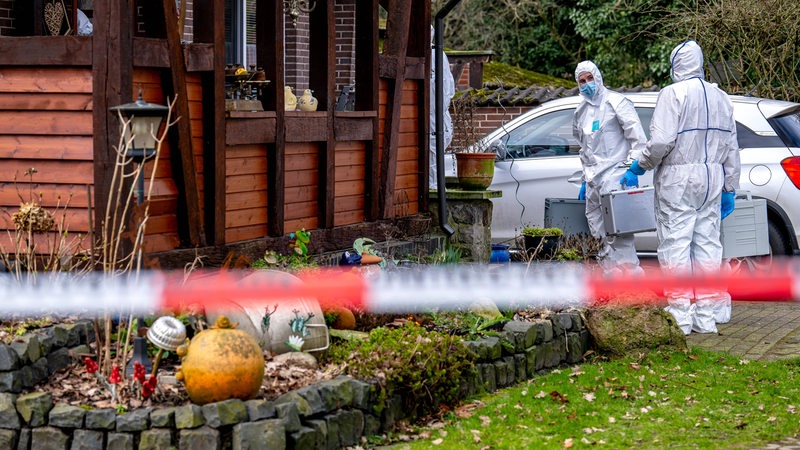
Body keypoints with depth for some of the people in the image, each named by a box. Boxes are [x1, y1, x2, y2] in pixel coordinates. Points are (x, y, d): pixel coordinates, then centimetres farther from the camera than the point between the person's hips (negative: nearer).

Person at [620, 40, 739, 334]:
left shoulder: (673, 94, -9)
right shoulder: (720, 98, 13)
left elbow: (661, 141, -19)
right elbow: (731, 149, 14)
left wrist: (641, 165, -3)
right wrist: (730, 189, 19)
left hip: (678, 179, -7)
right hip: (711, 178, 7)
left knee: (675, 245, -3)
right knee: (707, 243, 8)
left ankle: (681, 315, -5)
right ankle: (707, 315, 9)